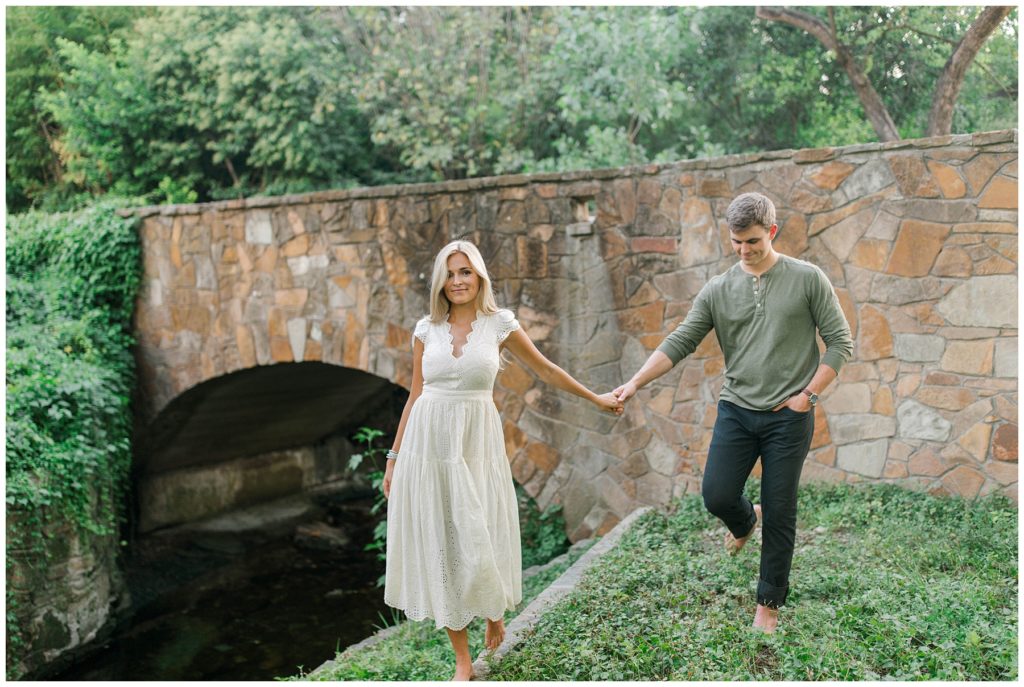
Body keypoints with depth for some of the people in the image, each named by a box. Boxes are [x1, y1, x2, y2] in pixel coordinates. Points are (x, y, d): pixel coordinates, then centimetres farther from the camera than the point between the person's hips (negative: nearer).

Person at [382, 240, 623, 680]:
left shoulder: (499, 323, -1)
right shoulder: (427, 329, 3)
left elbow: (545, 369, 11)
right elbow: (415, 395, 9)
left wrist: (596, 399, 18)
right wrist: (394, 456, 10)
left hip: (476, 444, -2)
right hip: (427, 442, 2)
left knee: (479, 544, -1)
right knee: (438, 545, 5)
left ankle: (494, 610, 37)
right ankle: (462, 660, 20)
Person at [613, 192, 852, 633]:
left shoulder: (807, 279, -3)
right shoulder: (718, 290, 3)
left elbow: (839, 341, 0)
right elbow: (678, 344, -2)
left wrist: (808, 394, -8)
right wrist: (634, 383, -15)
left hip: (789, 417, -2)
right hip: (736, 410, 2)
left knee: (780, 515, 4)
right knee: (716, 495, -8)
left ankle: (769, 603, 23)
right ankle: (745, 522, 30)